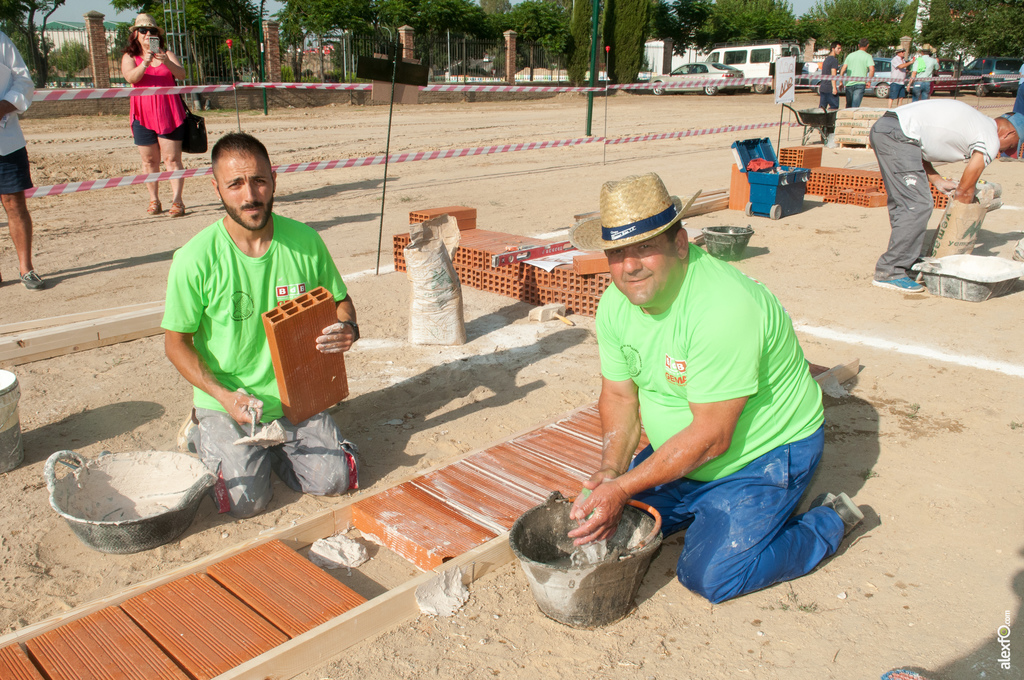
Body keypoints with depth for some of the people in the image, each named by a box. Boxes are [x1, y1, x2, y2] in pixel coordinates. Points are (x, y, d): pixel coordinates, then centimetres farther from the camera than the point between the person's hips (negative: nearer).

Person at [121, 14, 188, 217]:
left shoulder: (167, 54, 10)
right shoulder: (129, 57, 9)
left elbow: (182, 74, -6)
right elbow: (131, 77, -10)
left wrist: (167, 62, -25)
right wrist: (145, 64, -27)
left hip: (169, 114, -1)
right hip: (143, 115, 1)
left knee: (172, 159, -6)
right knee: (149, 160, 4)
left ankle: (177, 201, -9)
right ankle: (154, 201, 12)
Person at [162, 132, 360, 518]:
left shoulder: (305, 241, -7)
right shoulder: (195, 259, -16)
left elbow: (340, 301, 9)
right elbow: (176, 342, -7)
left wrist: (348, 329, -16)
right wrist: (224, 396, -20)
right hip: (226, 401, -3)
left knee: (335, 481, -9)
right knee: (248, 500, -14)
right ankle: (205, 435, 17)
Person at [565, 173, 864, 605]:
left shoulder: (724, 307, -34)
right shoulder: (616, 303, -9)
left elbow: (711, 437, -31)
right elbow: (619, 394, 1)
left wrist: (622, 488, -29)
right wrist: (611, 470, -15)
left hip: (764, 453, -7)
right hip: (682, 454, 7)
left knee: (709, 575, -14)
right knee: (614, 523, 4)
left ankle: (829, 522, 8)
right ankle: (710, 505, 24)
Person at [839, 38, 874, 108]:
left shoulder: (850, 55, 11)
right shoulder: (868, 56, 1)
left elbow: (843, 70, 7)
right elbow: (872, 70, -12)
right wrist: (868, 81, -2)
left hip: (849, 84, 3)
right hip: (860, 84, -3)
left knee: (848, 106, 15)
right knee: (855, 106, -8)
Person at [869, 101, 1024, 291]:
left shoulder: (974, 120, 28)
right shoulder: (991, 140, 2)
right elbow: (965, 190, 3)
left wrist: (938, 181, 23)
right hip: (898, 135, -10)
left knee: (903, 203, 15)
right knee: (918, 206, -9)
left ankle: (908, 264, 20)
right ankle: (889, 272, -7)